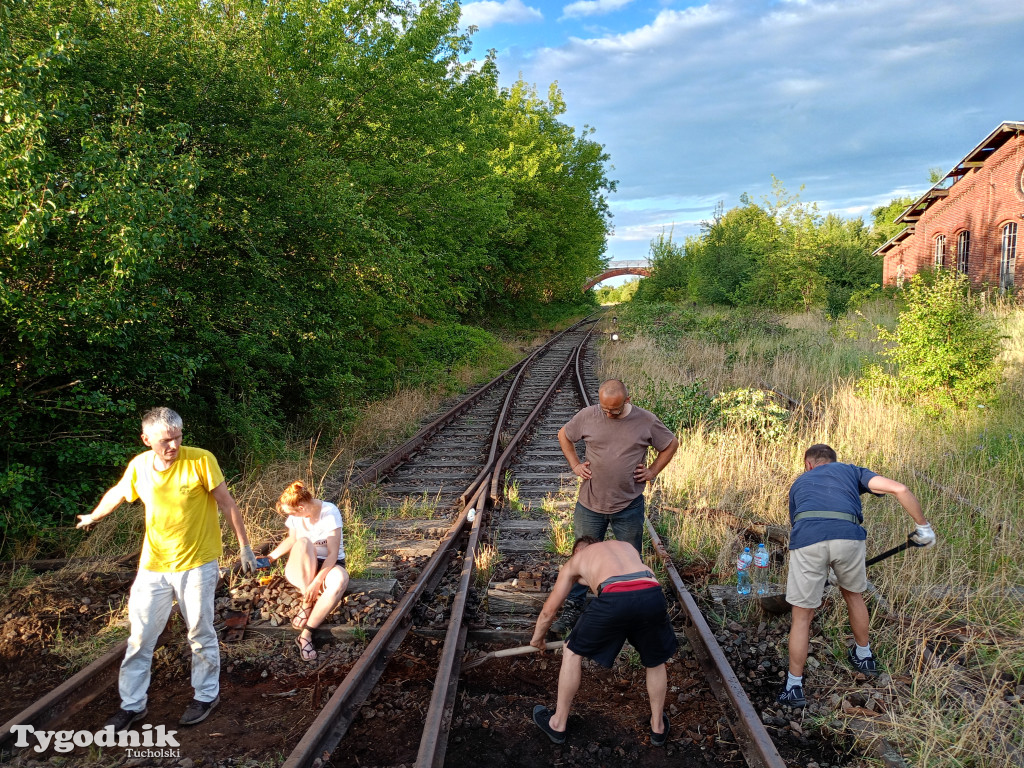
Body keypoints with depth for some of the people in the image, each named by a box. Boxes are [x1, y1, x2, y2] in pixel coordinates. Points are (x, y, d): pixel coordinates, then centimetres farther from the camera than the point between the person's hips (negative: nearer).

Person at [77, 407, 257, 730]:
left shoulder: (201, 460, -17)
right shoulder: (139, 466, -7)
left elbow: (226, 503, -10)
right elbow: (117, 494, 15)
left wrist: (244, 546, -7)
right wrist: (93, 516, 32)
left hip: (197, 564, -3)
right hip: (153, 566, 3)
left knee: (201, 634, 9)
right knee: (141, 637, 9)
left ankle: (207, 695, 28)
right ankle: (132, 704, 25)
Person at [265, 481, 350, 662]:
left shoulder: (330, 513, -20)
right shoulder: (294, 516, -6)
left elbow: (333, 553, -24)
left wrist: (317, 582, -32)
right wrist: (271, 557, 6)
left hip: (329, 565, -3)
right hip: (301, 569, 3)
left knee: (341, 579, -40)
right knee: (303, 543, -33)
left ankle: (305, 634, -32)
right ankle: (308, 603, -22)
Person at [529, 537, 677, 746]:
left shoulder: (575, 560, 33)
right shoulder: (627, 546, 41)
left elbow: (549, 610, 38)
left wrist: (537, 637, 57)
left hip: (614, 598, -3)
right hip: (652, 594, 3)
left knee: (573, 652, 23)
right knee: (656, 660, 31)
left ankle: (558, 724, 35)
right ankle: (658, 726, 46)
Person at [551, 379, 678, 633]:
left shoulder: (646, 421, -7)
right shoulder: (588, 416, -6)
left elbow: (671, 444, 8)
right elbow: (564, 435, 11)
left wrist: (653, 472, 0)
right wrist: (575, 465, 3)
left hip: (629, 506, 0)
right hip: (590, 504, 0)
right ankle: (573, 607, 24)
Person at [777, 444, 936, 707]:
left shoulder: (799, 483, 35)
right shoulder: (851, 471, 31)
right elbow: (899, 489, 12)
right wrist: (923, 526, 24)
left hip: (807, 540, 0)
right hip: (848, 536, 1)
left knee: (802, 616, 15)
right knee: (853, 594, 32)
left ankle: (794, 688, 20)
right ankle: (864, 657, 50)